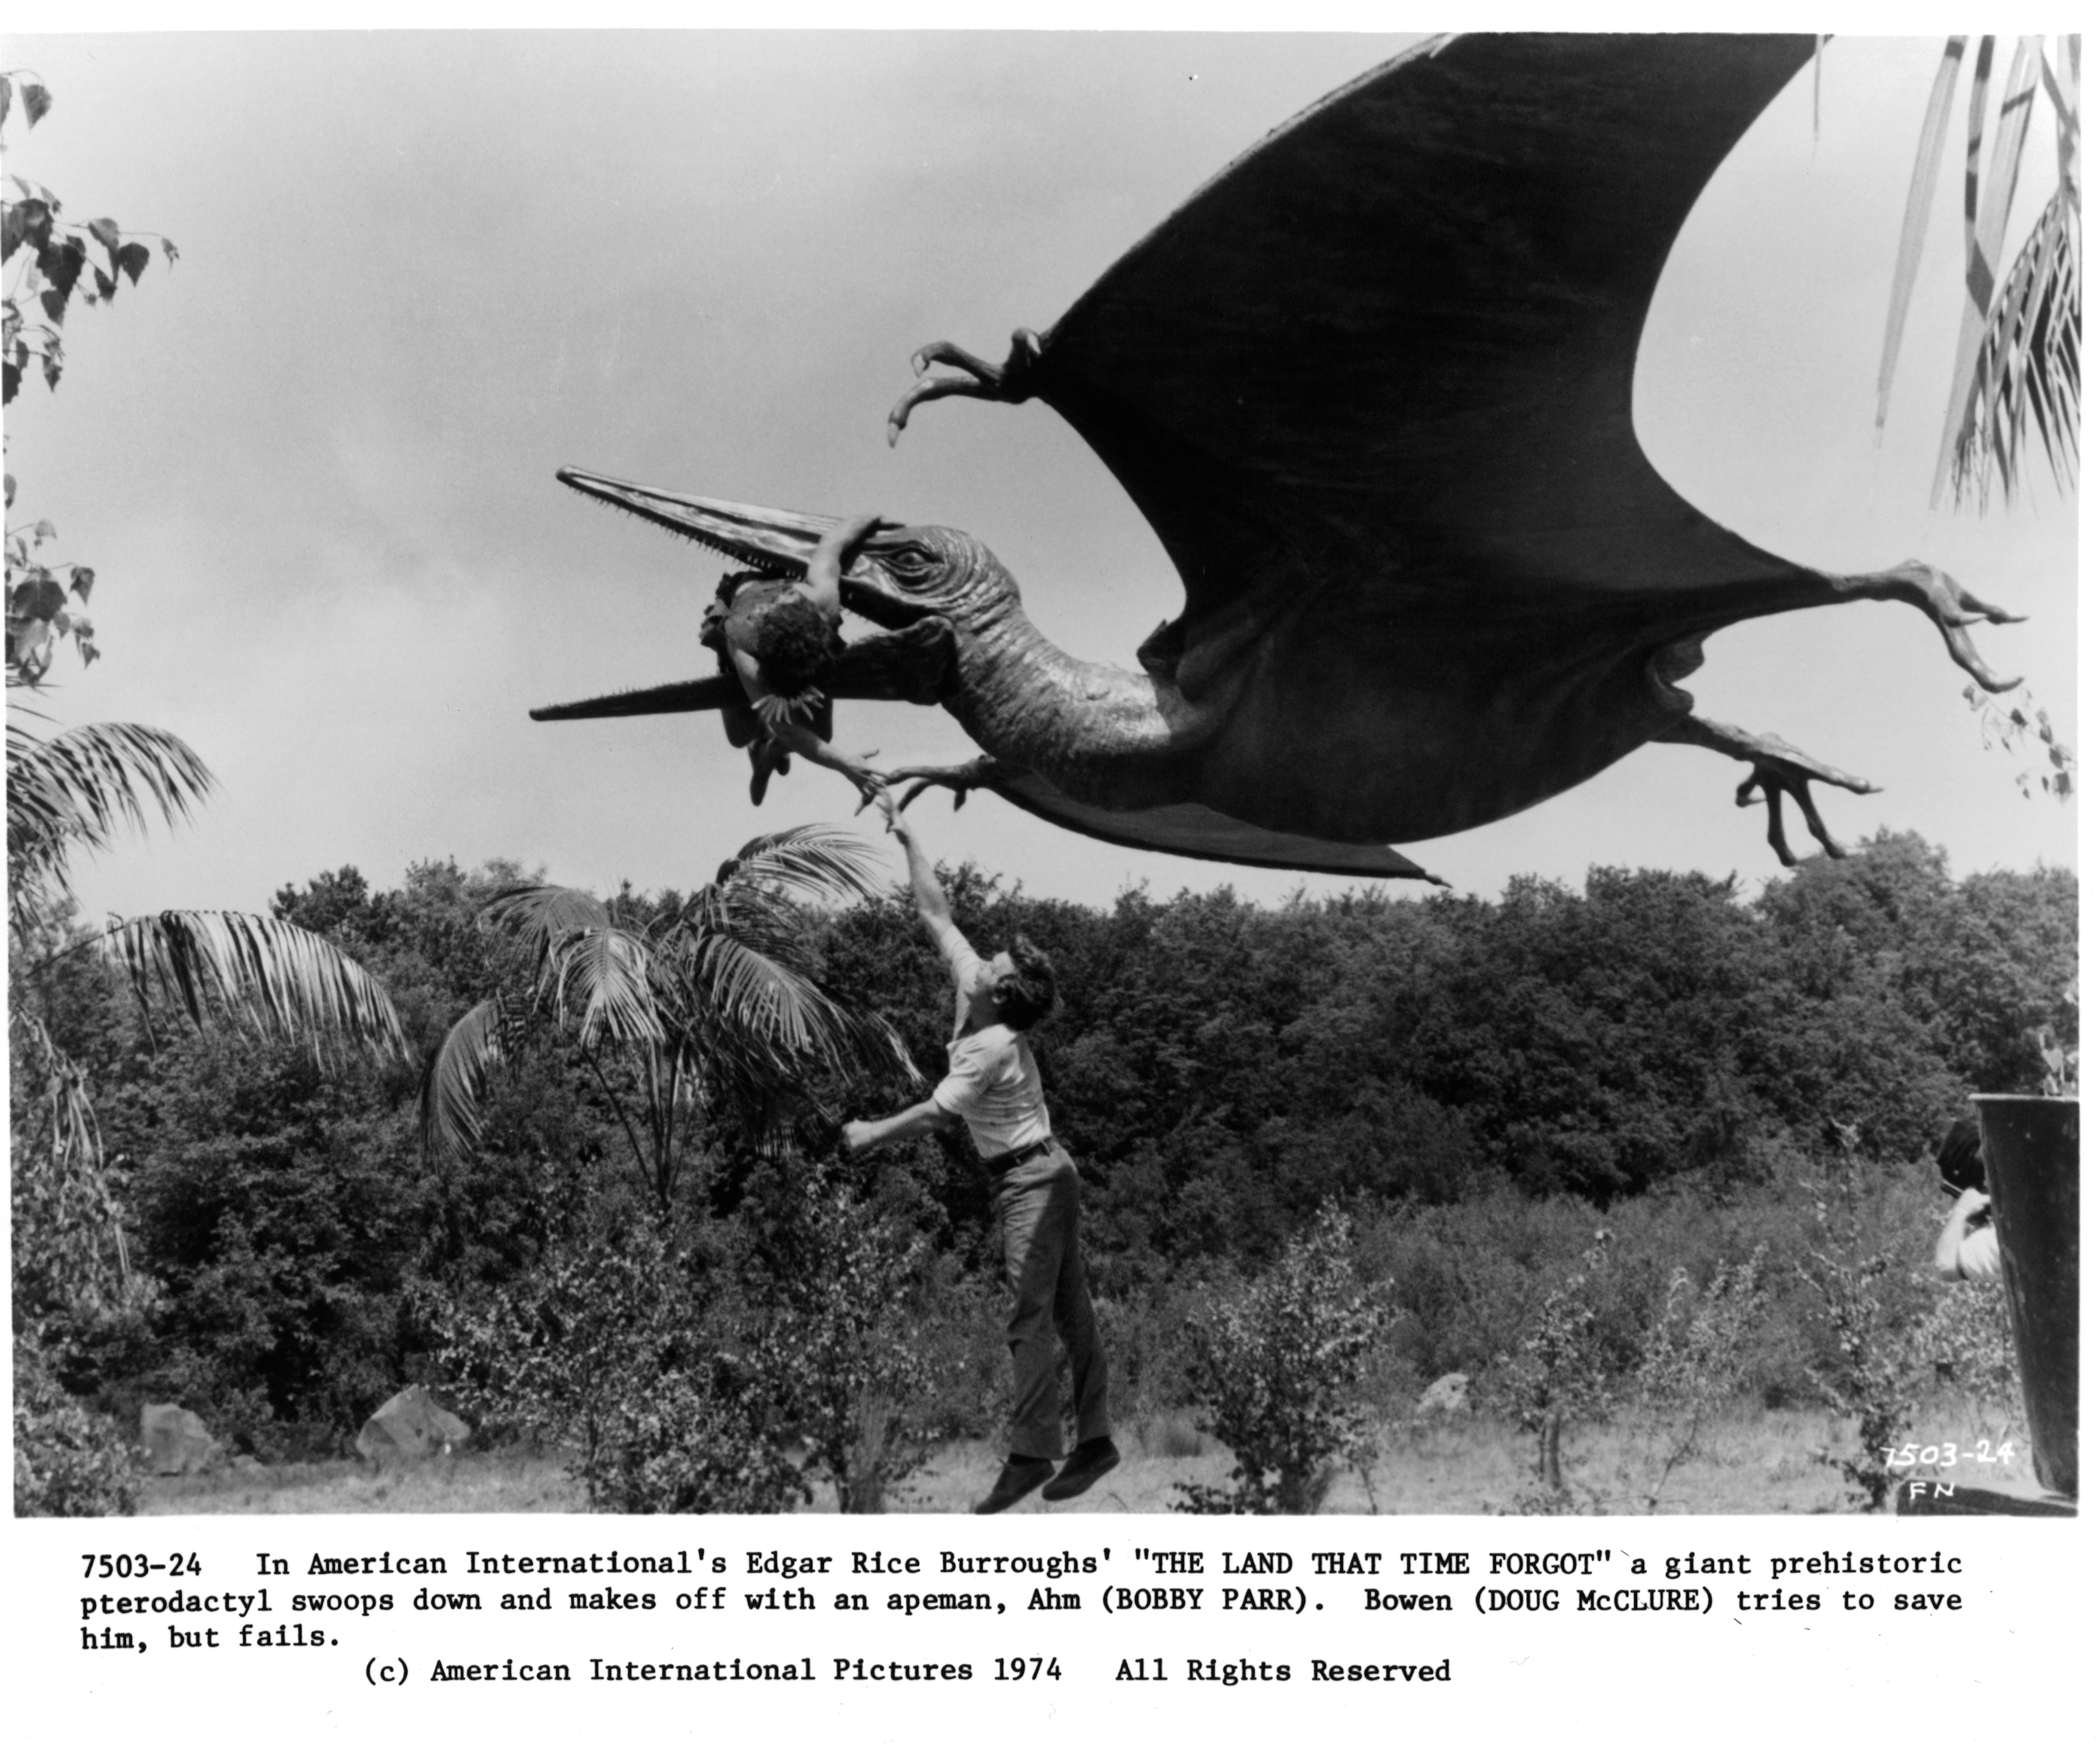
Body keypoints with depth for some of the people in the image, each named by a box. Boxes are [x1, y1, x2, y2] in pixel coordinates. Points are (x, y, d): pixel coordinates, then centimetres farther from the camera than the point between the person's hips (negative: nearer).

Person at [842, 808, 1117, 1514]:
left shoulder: (993, 1046, -20)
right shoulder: (971, 989, 4)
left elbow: (936, 1114, -15)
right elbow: (935, 913, 11)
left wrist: (872, 1135, -2)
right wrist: (908, 840, 14)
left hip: (1032, 1178, -9)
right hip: (1031, 1176, 9)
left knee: (1032, 1318, -11)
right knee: (1069, 1311, 8)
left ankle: (1031, 1452, -12)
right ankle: (1094, 1439, 10)